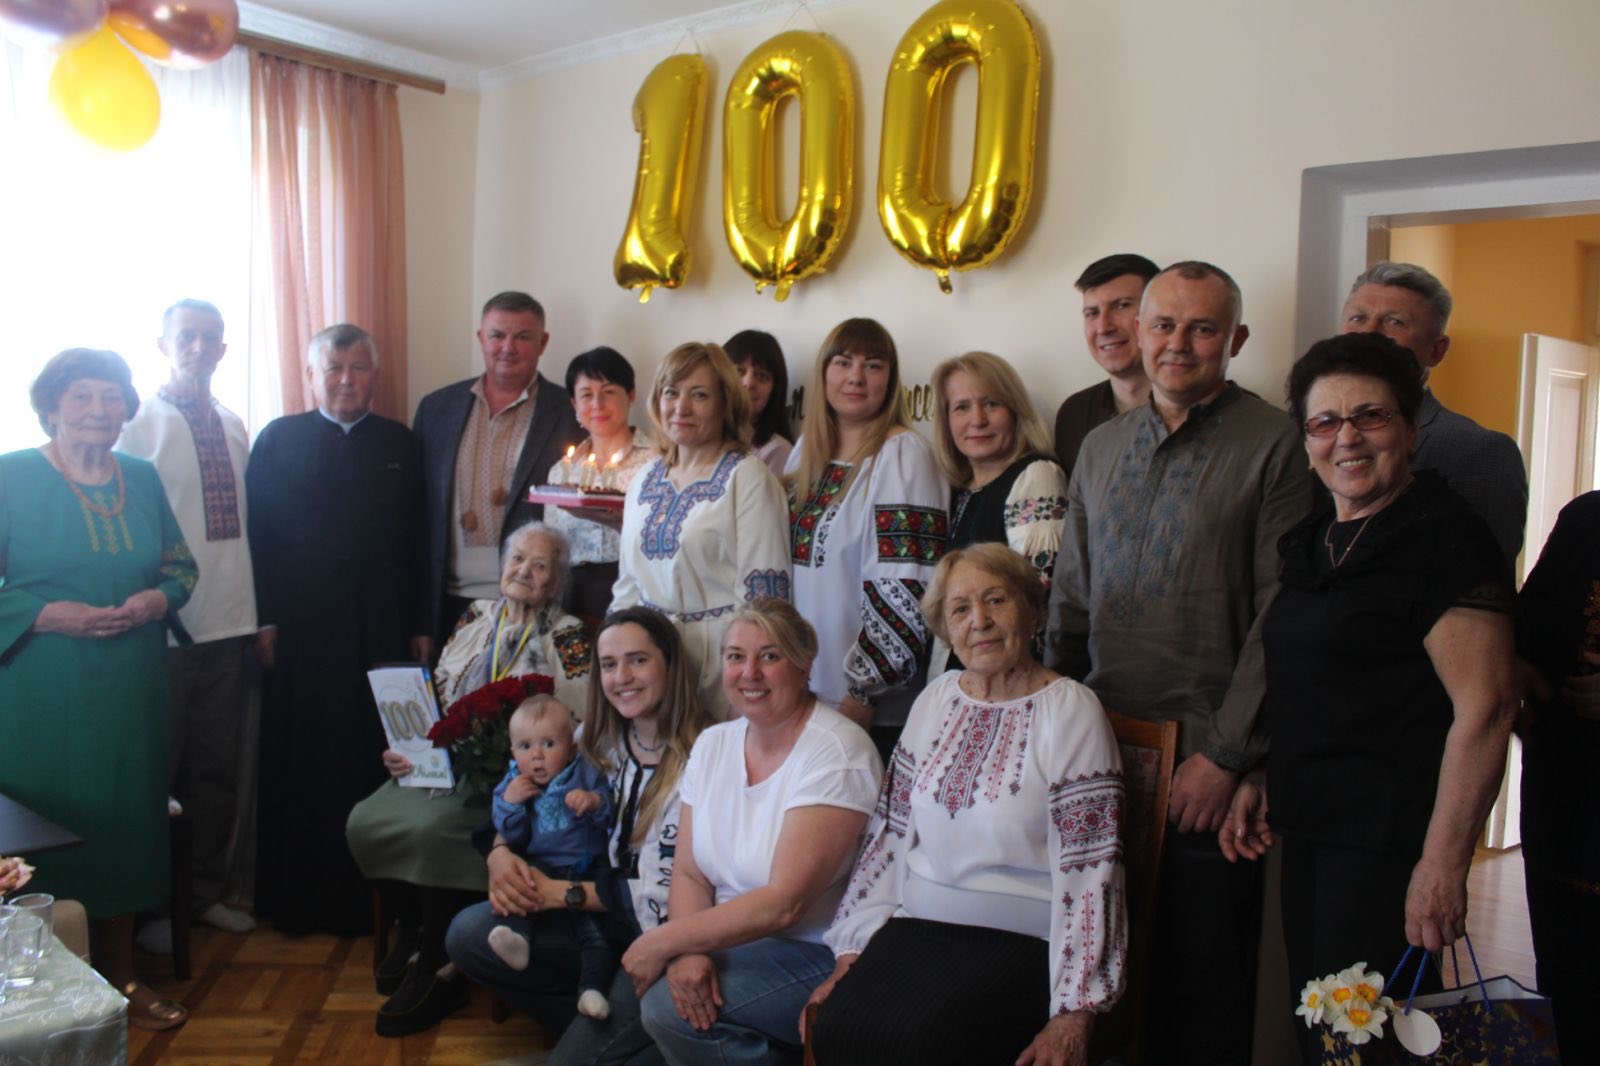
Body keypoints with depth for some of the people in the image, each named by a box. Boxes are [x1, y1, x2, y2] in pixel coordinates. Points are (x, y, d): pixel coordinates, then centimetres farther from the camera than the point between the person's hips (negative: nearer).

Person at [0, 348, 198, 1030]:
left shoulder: (142, 479, 8)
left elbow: (181, 565, 13)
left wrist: (157, 599, -7)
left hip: (132, 690, 4)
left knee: (126, 821, 10)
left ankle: (121, 978, 25)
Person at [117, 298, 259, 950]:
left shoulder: (233, 427, 9)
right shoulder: (140, 424, -7)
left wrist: (258, 608, 9)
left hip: (230, 620, 5)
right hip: (166, 623, -5)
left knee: (218, 766, 14)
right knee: (158, 769, 7)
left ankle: (207, 891, 29)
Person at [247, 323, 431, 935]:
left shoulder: (401, 445, 10)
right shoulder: (278, 439, 6)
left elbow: (416, 542, 7)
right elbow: (257, 534, 2)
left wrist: (419, 626, 4)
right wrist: (264, 621, -5)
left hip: (379, 632, 1)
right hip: (298, 632, -1)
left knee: (373, 766, 4)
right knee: (297, 764, 7)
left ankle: (368, 895, 17)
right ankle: (294, 897, 20)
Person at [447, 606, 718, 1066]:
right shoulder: (602, 743, 4)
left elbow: (675, 894, -18)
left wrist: (560, 892, -16)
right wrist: (500, 852, -11)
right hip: (600, 916, 7)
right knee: (470, 934, -7)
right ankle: (599, 1026, 3)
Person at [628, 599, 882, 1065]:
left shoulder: (835, 752, -17)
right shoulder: (712, 743, 5)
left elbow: (785, 903, -22)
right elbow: (689, 875, 3)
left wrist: (665, 941, -18)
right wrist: (688, 950, -17)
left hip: (818, 954, -6)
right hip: (728, 938, 6)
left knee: (666, 1003, -24)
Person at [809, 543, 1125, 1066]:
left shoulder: (1070, 711, -6)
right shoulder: (936, 699, 11)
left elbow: (1089, 870, -10)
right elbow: (889, 834, 12)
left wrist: (1075, 1015, -13)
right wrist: (853, 950, 7)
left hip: (1020, 938, -4)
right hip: (918, 924, 4)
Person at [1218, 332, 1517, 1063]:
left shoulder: (1445, 538, -13)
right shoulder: (1314, 542, 12)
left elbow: (1486, 706, -19)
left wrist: (1443, 865, -21)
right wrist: (1257, 782, 14)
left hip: (1387, 837, -8)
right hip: (1310, 826, 8)